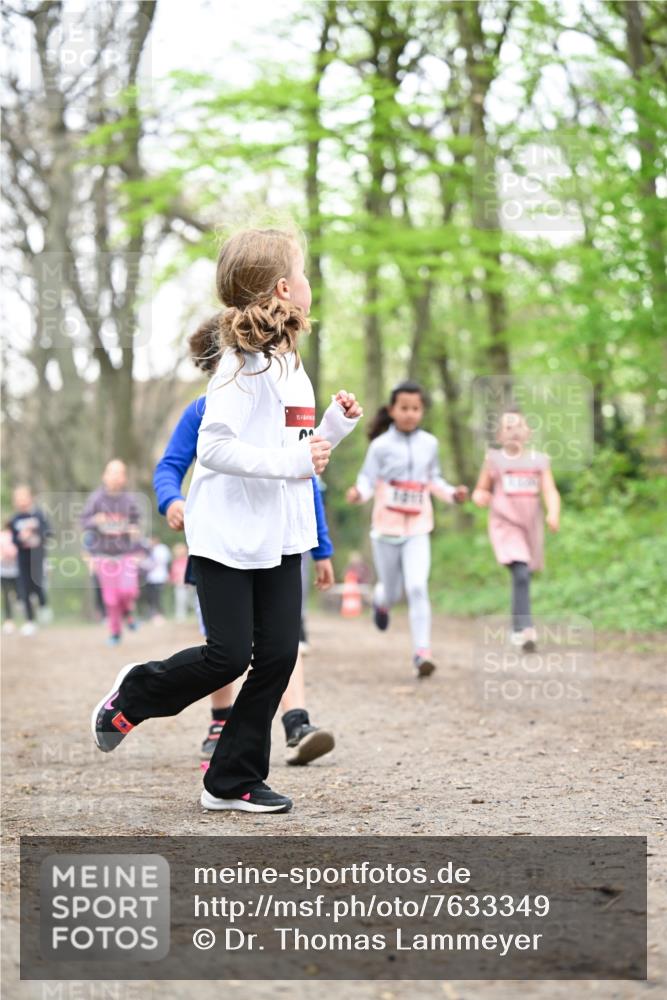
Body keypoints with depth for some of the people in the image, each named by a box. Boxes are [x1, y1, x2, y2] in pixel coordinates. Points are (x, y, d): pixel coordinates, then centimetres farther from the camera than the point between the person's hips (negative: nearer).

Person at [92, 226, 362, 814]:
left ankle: (235, 781, 12)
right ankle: (131, 696, 22)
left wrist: (336, 426, 7)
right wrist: (293, 461, -27)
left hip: (279, 539, 8)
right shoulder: (245, 366, -15)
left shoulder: (290, 365, 14)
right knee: (228, 656, -5)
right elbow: (214, 447, -24)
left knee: (278, 656, 3)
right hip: (229, 537, -8)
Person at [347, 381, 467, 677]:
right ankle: (381, 599, 50)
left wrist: (452, 494, -3)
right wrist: (358, 493, -30)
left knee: (417, 587, -16)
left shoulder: (429, 444, 3)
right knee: (393, 592, 11)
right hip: (386, 527, -1)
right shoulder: (381, 445, -7)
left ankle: (422, 651, -14)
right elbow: (367, 479, -9)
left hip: (418, 529, 1)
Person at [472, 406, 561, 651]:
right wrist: (480, 497, -14)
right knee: (520, 574, -21)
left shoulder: (539, 460, 5)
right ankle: (524, 628, -23)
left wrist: (554, 514, -23)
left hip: (532, 526, 3)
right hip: (506, 524, -3)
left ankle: (519, 629, 34)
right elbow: (480, 491, 10)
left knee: (524, 576, 15)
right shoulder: (494, 459, 3)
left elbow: (550, 492, -4)